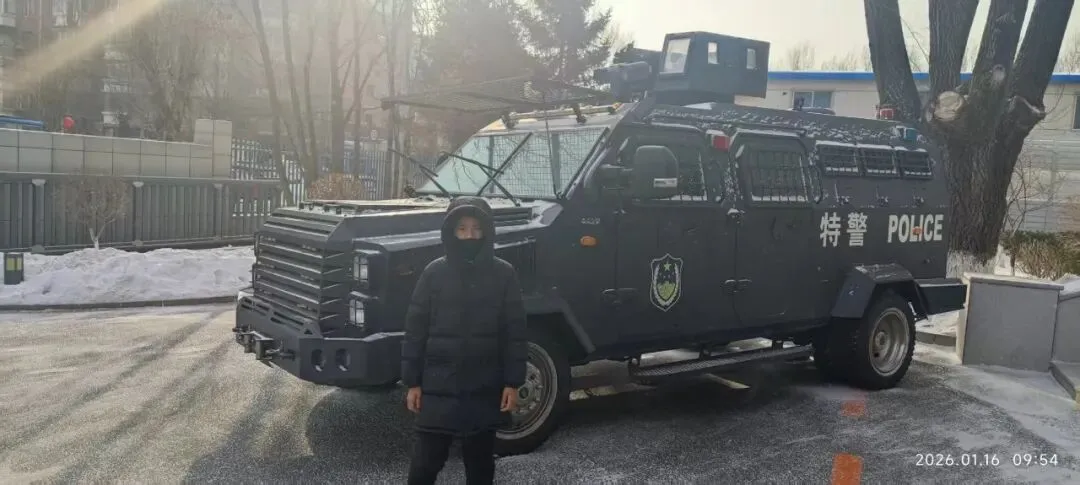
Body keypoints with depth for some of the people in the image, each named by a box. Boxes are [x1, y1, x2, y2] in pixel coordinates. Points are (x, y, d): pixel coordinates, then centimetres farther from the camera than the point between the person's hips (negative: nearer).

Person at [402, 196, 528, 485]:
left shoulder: (504, 274, -2)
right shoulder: (435, 272, -2)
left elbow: (515, 332, 0)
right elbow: (415, 329, 1)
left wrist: (513, 383, -3)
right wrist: (412, 382, -1)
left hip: (485, 389, 0)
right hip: (438, 388, 0)